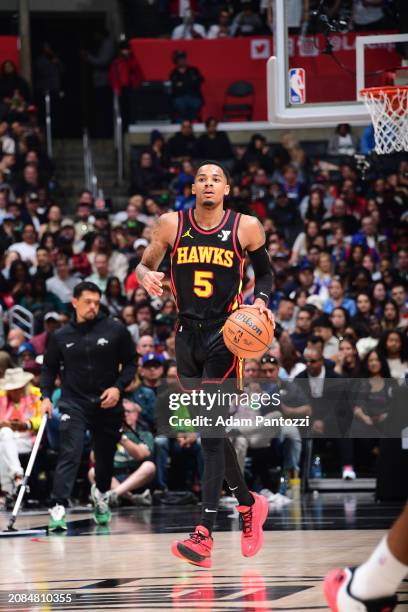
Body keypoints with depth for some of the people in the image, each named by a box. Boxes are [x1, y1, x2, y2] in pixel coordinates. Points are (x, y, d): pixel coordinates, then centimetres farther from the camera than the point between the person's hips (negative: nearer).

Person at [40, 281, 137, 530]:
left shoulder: (116, 330, -3)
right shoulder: (61, 337, 2)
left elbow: (130, 363, 3)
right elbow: (49, 368, 12)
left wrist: (118, 387, -12)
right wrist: (46, 396, -2)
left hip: (107, 405, 1)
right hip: (74, 404, -1)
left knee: (106, 456, 16)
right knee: (70, 454, -18)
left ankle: (101, 494, 46)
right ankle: (59, 508, -24)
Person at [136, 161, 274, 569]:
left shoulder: (246, 228, -3)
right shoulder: (171, 224, 1)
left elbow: (264, 272, 12)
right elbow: (145, 264, 9)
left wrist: (261, 300, -7)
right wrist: (146, 276, -14)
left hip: (225, 335, -4)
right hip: (188, 334, 4)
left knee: (211, 430, -16)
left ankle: (204, 535, -22)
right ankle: (248, 503, 34)